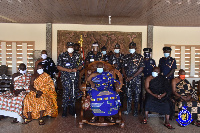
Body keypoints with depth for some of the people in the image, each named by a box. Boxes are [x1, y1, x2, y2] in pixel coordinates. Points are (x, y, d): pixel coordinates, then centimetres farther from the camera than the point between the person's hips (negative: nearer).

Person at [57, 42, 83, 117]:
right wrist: (68, 70, -13)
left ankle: (72, 109, 19)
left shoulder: (77, 56, 13)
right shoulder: (62, 56, 4)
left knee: (74, 93, 6)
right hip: (66, 77, -3)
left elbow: (80, 66, 13)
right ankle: (64, 109, -1)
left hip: (75, 77, 3)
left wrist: (76, 69, -9)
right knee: (66, 93, -10)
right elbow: (58, 67, -1)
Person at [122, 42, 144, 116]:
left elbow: (141, 68, -9)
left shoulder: (139, 57, -2)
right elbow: (123, 68, 10)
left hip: (137, 79, -3)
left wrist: (132, 77, -12)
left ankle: (136, 110, 12)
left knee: (136, 94, 2)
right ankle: (128, 109, 19)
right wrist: (126, 77, -6)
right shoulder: (126, 57, 8)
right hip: (128, 79, 3)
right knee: (128, 94, 8)